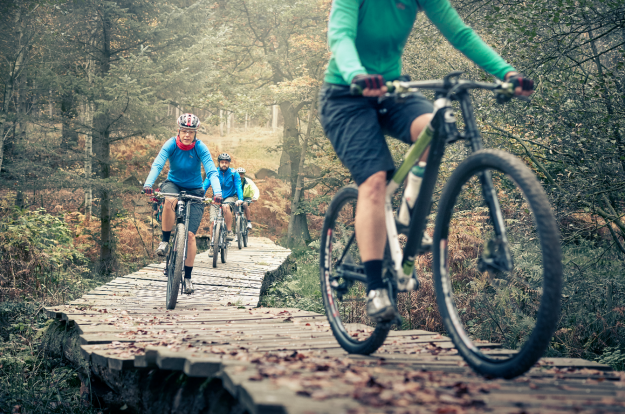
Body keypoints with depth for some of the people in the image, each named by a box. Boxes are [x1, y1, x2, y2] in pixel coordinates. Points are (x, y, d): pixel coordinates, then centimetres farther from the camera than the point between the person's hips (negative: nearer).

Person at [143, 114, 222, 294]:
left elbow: (211, 171, -26)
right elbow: (157, 165, -28)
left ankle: (187, 277, 4)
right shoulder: (171, 144, -16)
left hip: (194, 190, 0)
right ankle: (165, 241, -19)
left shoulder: (200, 148, -17)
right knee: (170, 201, -38)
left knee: (190, 234, -8)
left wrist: (217, 192, -44)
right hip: (173, 184, 0)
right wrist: (148, 184, -46)